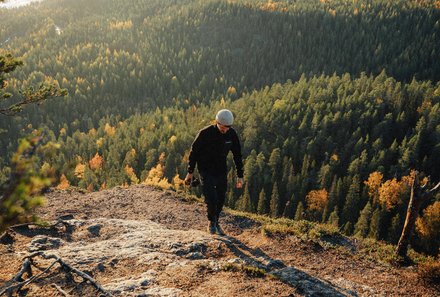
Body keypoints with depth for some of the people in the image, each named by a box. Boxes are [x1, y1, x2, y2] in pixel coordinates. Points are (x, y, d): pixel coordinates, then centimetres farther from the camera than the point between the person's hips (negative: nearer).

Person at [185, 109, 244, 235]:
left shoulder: (232, 134, -8)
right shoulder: (205, 133, -19)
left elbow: (237, 155, 2)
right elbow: (194, 152, -8)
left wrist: (240, 176, 1)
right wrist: (190, 172, -6)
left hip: (221, 170, 4)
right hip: (206, 170, -4)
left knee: (221, 199, 6)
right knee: (211, 197, -15)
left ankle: (216, 222, 27)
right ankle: (212, 222, 9)